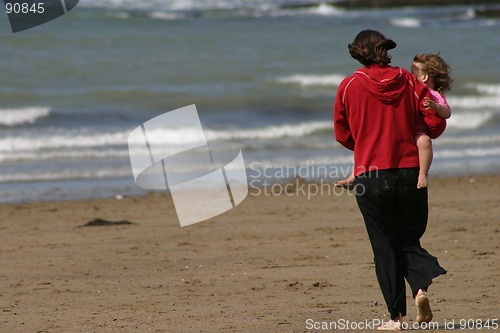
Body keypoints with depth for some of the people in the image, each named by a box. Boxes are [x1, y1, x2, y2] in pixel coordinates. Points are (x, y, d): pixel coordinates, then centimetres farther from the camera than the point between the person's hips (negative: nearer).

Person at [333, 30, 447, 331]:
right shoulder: (409, 82, 0)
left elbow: (343, 134, 6)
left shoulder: (349, 86, -2)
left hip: (371, 175, -1)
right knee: (410, 240, 14)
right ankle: (424, 282, -15)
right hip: (411, 171, 1)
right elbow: (436, 122, -2)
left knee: (385, 246, 7)